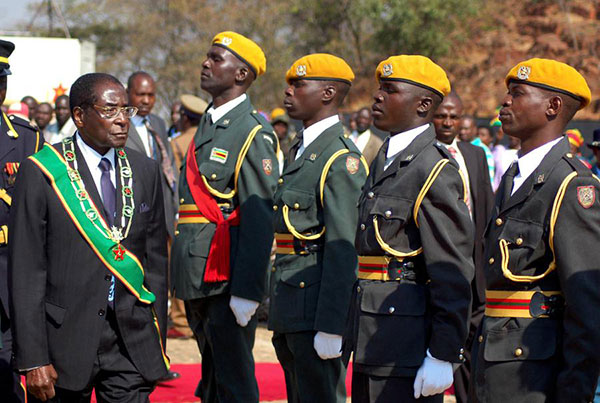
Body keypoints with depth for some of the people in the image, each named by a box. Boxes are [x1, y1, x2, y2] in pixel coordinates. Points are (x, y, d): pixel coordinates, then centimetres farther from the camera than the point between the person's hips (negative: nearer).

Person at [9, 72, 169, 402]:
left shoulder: (145, 171, 9)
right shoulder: (41, 173, -5)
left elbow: (156, 260, 13)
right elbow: (26, 272, -7)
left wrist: (157, 342, 10)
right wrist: (32, 359, -11)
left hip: (132, 340, 3)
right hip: (65, 337, -3)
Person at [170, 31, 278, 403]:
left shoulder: (253, 133, -12)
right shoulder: (208, 126, 16)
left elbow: (259, 219, -18)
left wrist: (247, 292, -22)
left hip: (227, 278, -9)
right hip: (197, 276, 9)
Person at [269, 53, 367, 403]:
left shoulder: (342, 160, -14)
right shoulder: (299, 150, 16)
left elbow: (342, 251, -19)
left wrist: (330, 327, -22)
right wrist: (279, 320, 18)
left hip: (318, 308, -9)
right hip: (290, 309, 9)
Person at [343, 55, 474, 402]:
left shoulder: (436, 171, -13)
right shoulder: (384, 162, 15)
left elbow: (453, 274, -16)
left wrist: (442, 357, -18)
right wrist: (355, 338, 18)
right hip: (371, 342, 9)